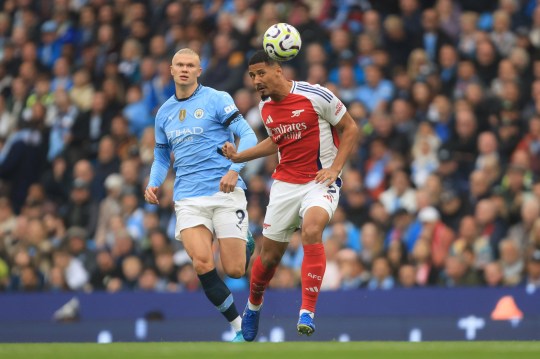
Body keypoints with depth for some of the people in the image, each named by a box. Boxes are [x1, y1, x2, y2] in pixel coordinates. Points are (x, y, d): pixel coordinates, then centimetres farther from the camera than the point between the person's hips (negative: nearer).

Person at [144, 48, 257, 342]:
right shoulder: (164, 112, 15)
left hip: (225, 192, -3)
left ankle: (247, 244, 32)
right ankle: (239, 326, -4)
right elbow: (161, 157, 24)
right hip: (188, 198, 3)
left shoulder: (216, 99, -1)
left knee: (234, 270, -6)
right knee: (202, 264, -18)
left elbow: (248, 136, -7)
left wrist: (234, 169, -23)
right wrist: (153, 184, 4)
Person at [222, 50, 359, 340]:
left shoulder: (315, 96, -13)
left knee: (311, 229, -33)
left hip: (320, 181, -5)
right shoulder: (265, 108, 5)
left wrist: (335, 167, -14)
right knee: (270, 256, 6)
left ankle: (307, 313, -32)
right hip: (284, 184, 5)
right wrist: (238, 156, 12)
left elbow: (350, 128, -4)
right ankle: (253, 306, 37)